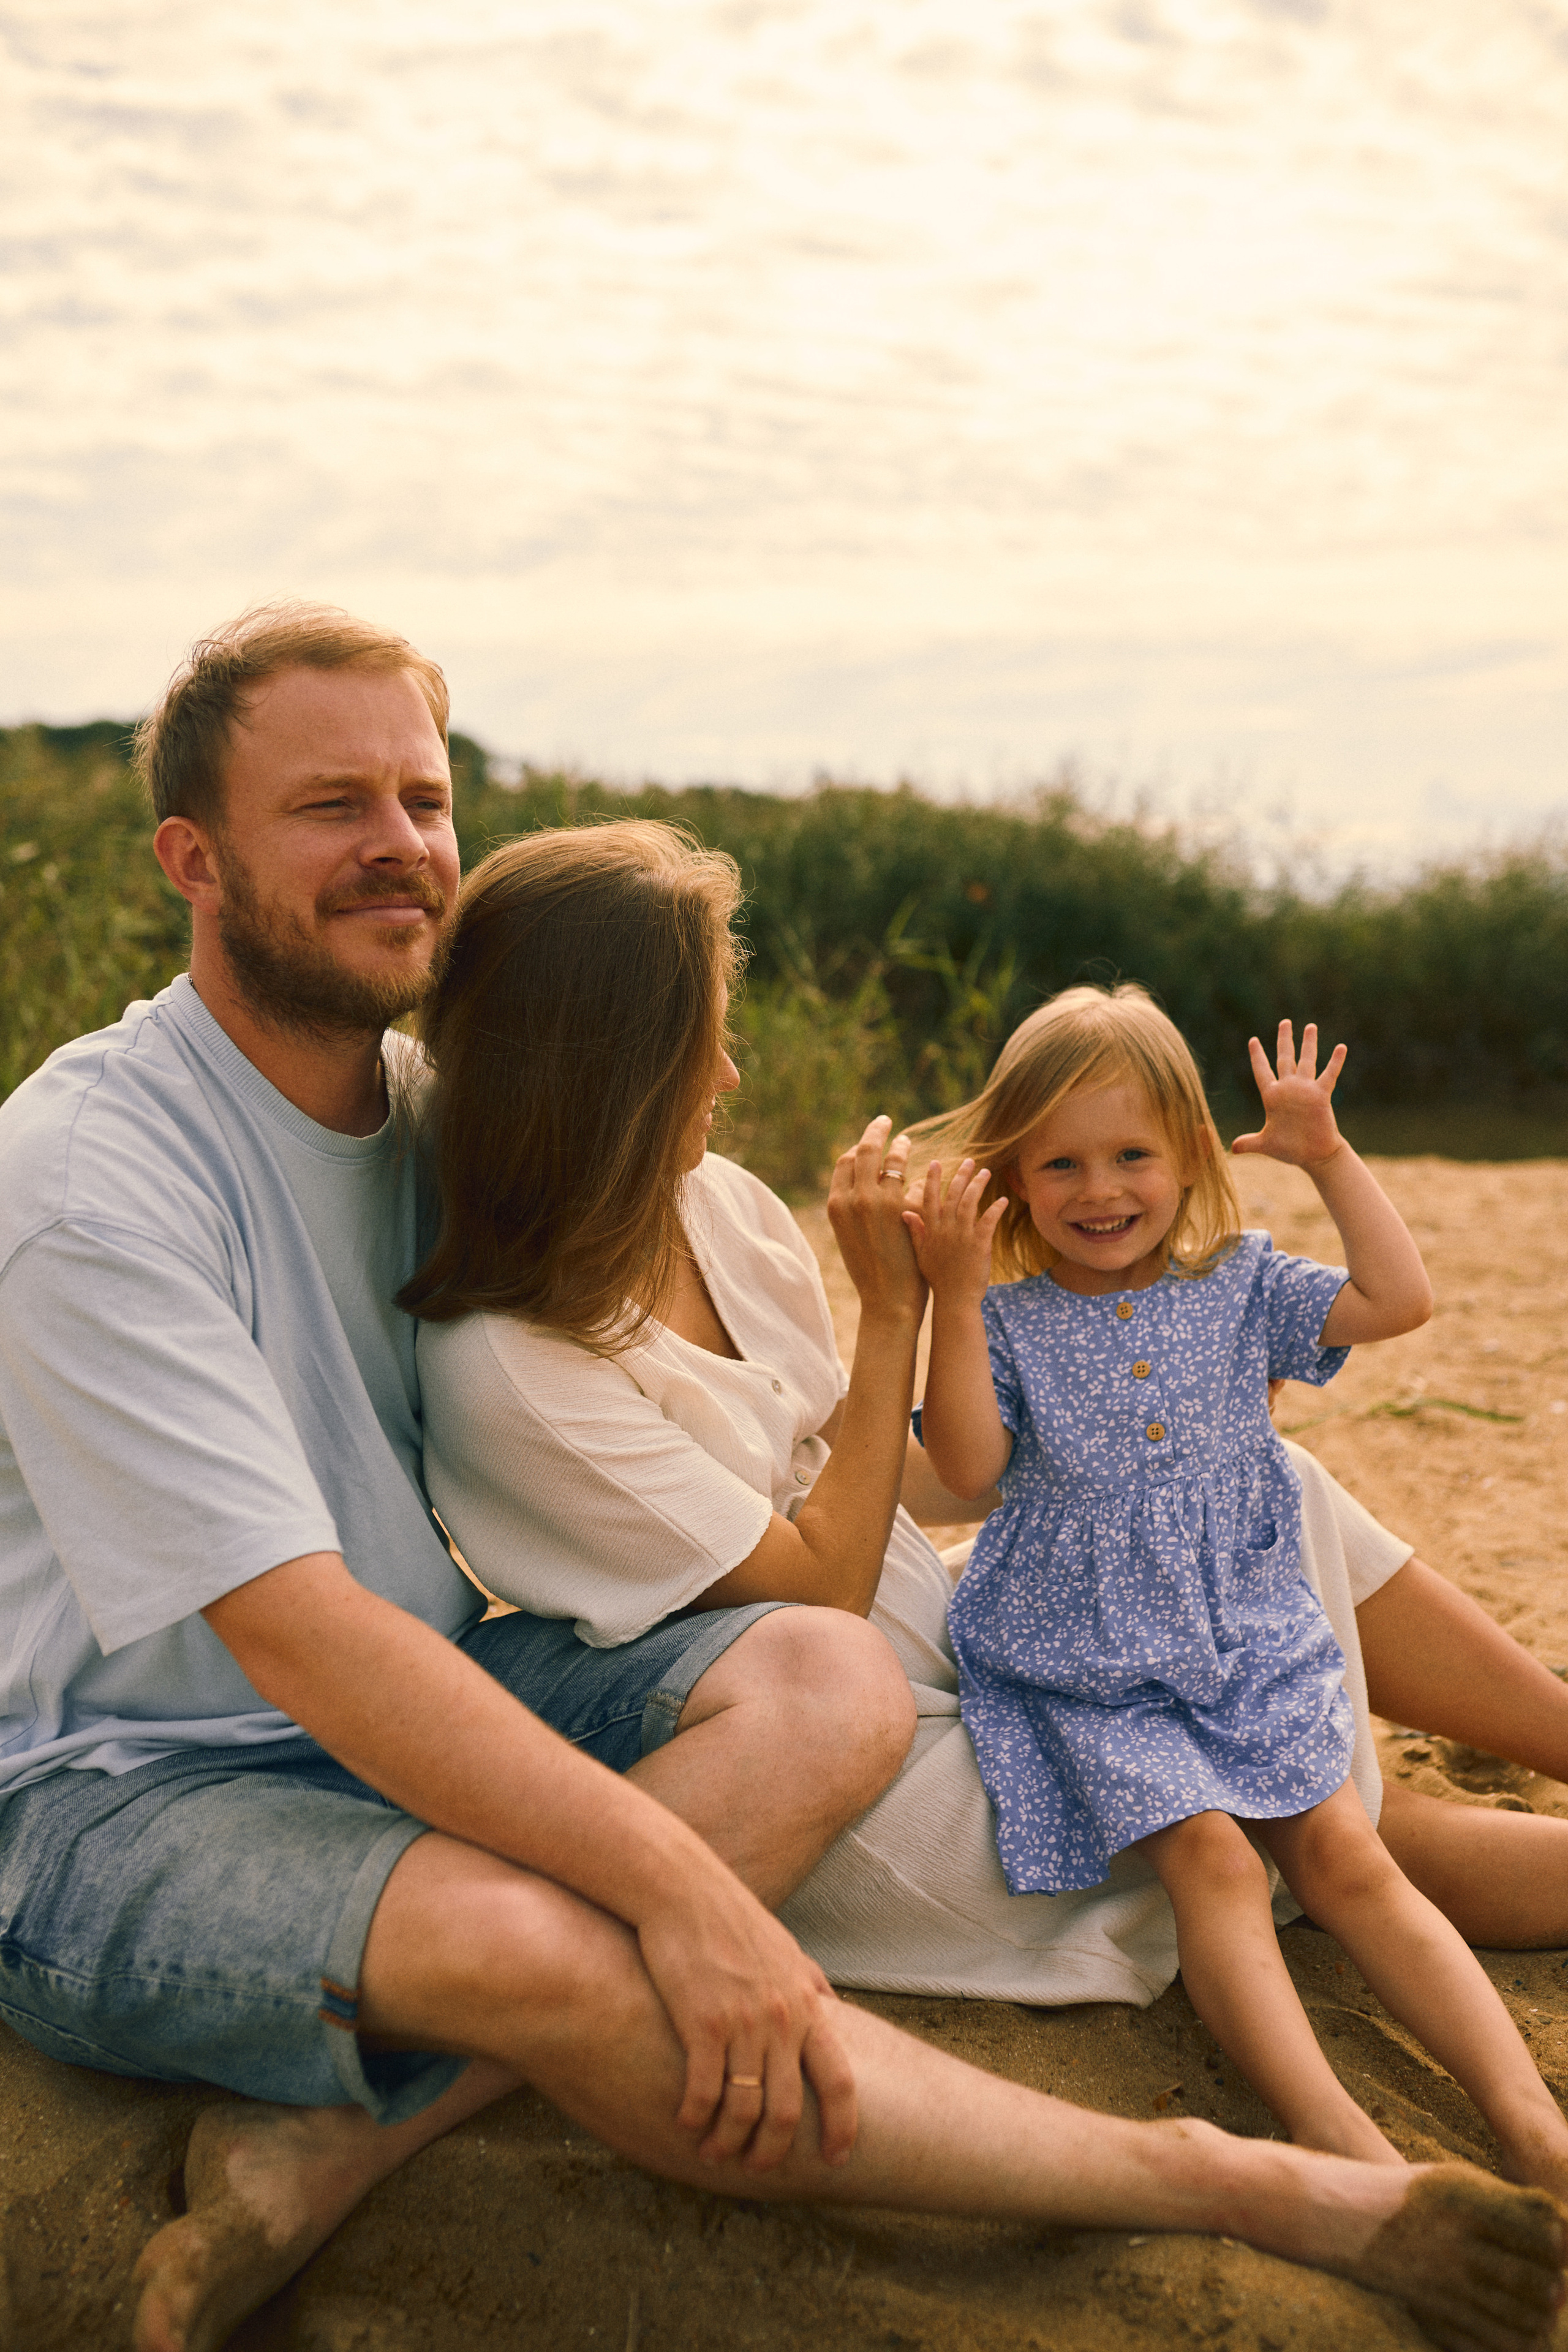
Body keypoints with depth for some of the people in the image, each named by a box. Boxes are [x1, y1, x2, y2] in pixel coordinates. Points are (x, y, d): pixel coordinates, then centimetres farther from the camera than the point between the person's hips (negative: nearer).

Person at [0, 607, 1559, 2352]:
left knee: (829, 1682, -17)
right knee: (532, 1946, -35)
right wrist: (676, 1880, -31)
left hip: (417, 1705, 7)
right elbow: (295, 1628, -27)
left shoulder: (427, 1102, 5)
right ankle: (1243, 2186, -20)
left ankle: (346, 2133, -23)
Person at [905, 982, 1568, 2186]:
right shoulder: (1009, 1317, 0)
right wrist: (954, 1297, -19)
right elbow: (968, 1468, -12)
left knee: (1345, 1855, -10)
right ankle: (1336, 2132, -32)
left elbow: (1400, 1299, 1)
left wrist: (1329, 1157, 2)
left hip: (1247, 1643, 3)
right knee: (1211, 1857, -22)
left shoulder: (1239, 1286, 8)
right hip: (1084, 1666, -3)